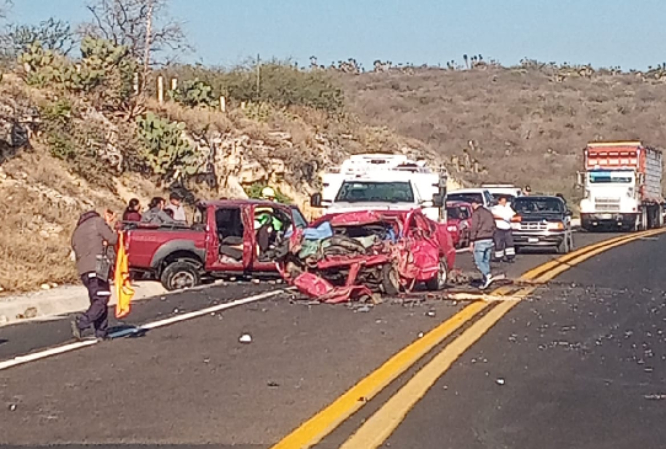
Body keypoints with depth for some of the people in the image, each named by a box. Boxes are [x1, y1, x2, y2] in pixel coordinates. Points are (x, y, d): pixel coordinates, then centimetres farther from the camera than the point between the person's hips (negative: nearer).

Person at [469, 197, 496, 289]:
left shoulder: (476, 213, -8)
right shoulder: (488, 212, 16)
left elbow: (474, 228, -13)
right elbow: (493, 227, 19)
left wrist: (471, 241, -10)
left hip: (480, 240, -7)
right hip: (489, 240, 7)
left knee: (479, 261, -5)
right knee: (486, 261, 10)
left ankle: (488, 276, -23)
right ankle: (485, 282, 9)